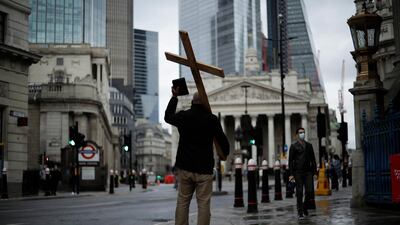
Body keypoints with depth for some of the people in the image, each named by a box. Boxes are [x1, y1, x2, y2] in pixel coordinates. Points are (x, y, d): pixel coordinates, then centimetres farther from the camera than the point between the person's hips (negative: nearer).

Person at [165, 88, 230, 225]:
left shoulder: (183, 116, 2)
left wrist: (174, 97, 32)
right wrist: (225, 153, 22)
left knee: (182, 202, 9)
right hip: (204, 168, -3)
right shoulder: (212, 119, -6)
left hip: (185, 167, 3)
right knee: (203, 204, -2)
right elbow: (222, 140, 1)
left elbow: (168, 116, 23)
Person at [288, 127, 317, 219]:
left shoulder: (309, 145, 13)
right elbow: (291, 160, -2)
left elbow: (313, 159, 15)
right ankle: (300, 212, 5)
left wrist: (315, 172, 9)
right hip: (298, 172, -3)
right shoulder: (294, 146, 2)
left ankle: (305, 206, 24)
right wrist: (291, 174, -8)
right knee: (299, 192, -3)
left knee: (310, 191, -2)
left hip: (308, 172, 3)